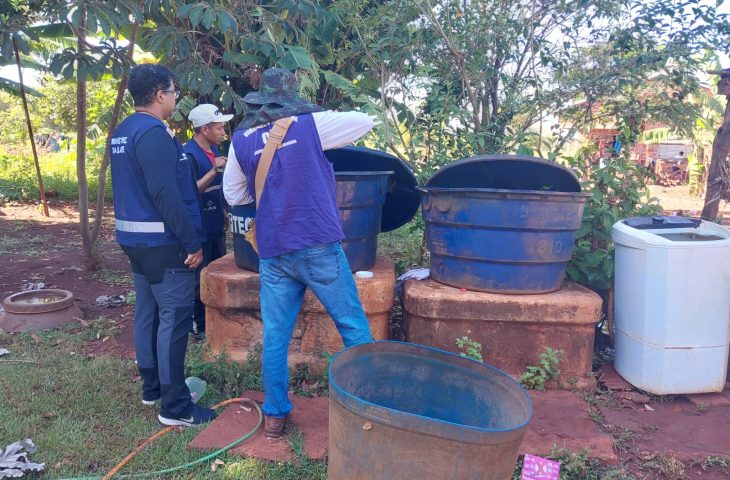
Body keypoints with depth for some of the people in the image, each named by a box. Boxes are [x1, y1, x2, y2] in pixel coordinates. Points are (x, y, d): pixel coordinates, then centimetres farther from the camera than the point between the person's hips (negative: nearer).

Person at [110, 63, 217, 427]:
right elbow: (166, 193, -25)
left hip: (134, 237, 10)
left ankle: (151, 387, 28)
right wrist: (192, 241, -21)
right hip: (162, 242, -10)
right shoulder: (154, 132, -18)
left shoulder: (123, 131, 13)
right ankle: (175, 406, 1)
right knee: (174, 319, -5)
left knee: (147, 312, 16)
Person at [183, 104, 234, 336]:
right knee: (200, 277, 2)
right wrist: (214, 171, -28)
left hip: (216, 223, 9)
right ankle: (199, 324, 14)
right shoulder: (188, 154, -17)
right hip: (200, 227, -9)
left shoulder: (214, 149, 9)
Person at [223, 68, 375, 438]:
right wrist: (328, 137, 25)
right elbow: (365, 122, 10)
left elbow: (233, 195, 17)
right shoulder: (311, 123, -1)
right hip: (318, 245, -3)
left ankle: (275, 415, 20)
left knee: (275, 336, 11)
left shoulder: (241, 139, 8)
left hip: (273, 252, 3)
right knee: (354, 326, 9)